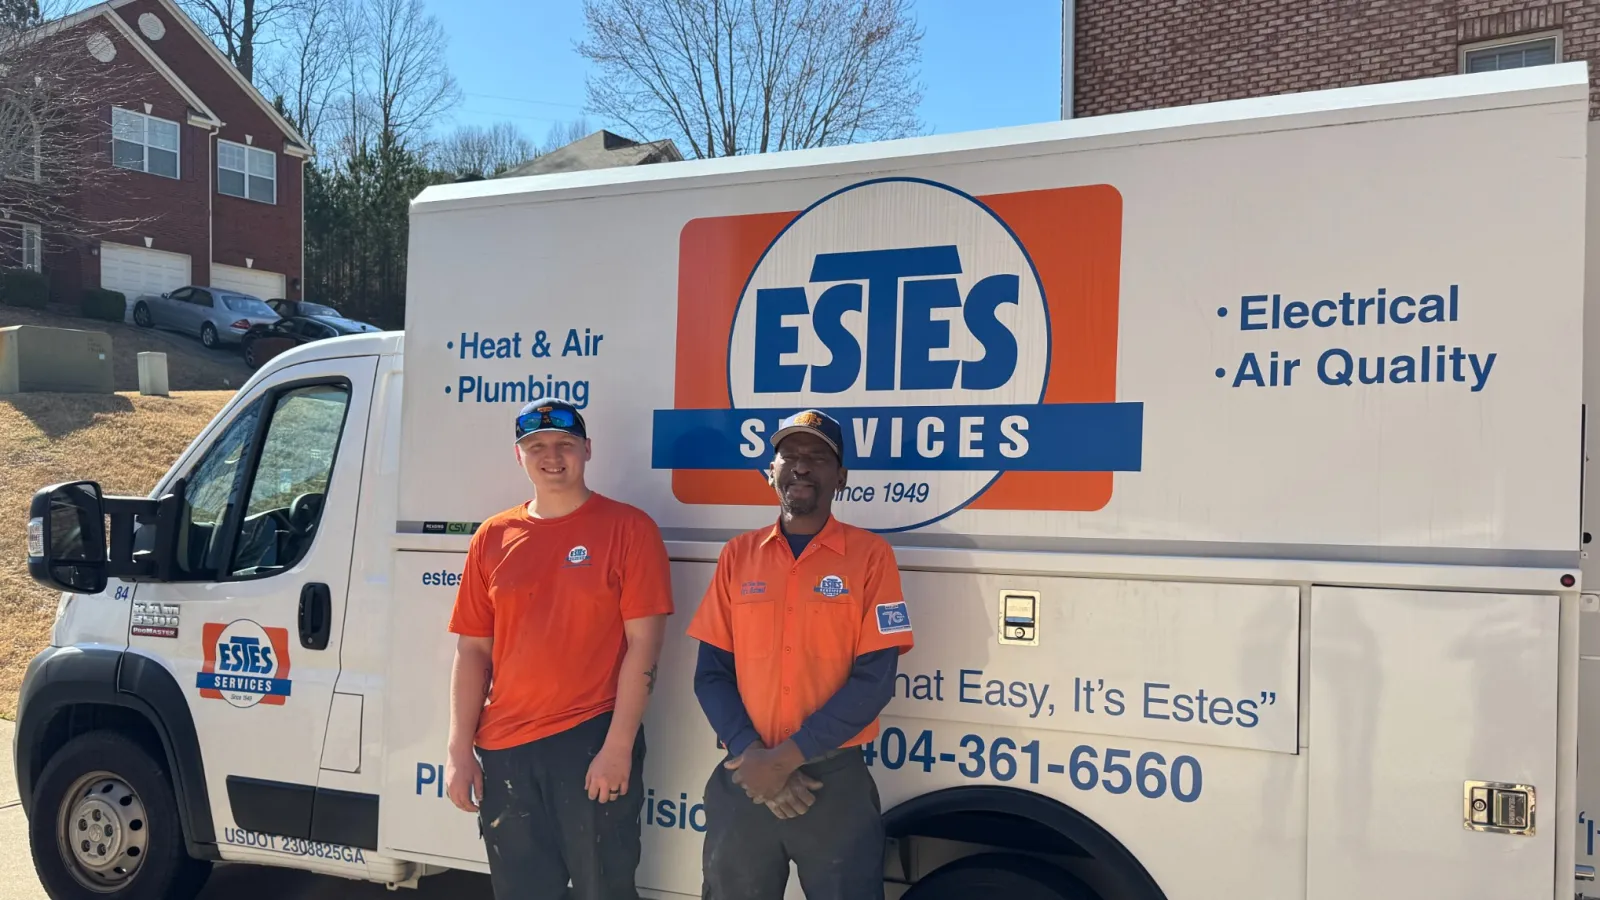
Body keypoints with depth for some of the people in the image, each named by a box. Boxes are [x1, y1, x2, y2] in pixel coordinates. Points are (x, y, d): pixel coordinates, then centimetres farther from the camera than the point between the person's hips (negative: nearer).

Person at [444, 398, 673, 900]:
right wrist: (460, 751, 3)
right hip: (504, 749, 4)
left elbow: (643, 643, -8)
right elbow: (472, 651, 9)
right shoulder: (492, 538, 8)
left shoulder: (627, 528, -4)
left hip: (594, 741, -4)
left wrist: (618, 746, -14)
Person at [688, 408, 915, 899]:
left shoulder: (869, 554, -3)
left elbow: (874, 680, -10)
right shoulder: (738, 555, 5)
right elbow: (711, 673, 3)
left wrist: (788, 757, -14)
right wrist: (752, 755, -11)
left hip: (836, 781, -3)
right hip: (745, 779, 3)